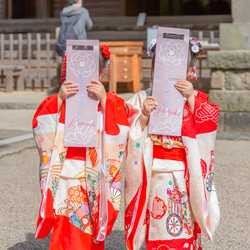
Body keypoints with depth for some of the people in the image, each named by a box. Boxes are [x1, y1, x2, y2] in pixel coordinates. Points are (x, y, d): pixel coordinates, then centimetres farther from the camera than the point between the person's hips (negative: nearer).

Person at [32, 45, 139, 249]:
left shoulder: (112, 102, 4)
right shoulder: (58, 100, 9)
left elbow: (119, 134, -13)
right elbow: (41, 128, -8)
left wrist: (104, 100, -19)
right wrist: (60, 99, -17)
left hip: (95, 180, -1)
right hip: (66, 178, 1)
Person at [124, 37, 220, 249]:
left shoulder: (197, 100, 4)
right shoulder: (143, 99, 5)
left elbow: (205, 131, -11)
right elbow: (131, 139, 0)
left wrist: (191, 99, -16)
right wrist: (144, 116, -16)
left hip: (184, 181, 0)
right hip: (154, 181, 1)